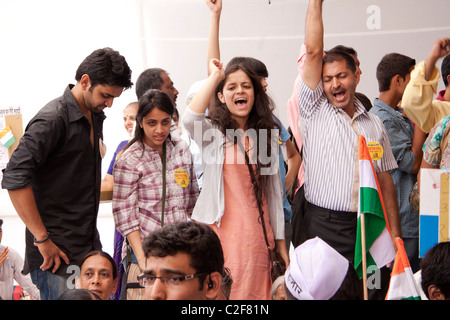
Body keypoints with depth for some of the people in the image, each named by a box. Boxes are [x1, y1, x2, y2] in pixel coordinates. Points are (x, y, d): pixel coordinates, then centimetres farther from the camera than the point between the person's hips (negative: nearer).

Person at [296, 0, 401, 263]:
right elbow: (313, 51, -3)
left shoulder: (374, 125, 14)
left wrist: (395, 234, 7)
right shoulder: (315, 111, 5)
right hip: (323, 226, -3)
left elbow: (385, 180, 14)